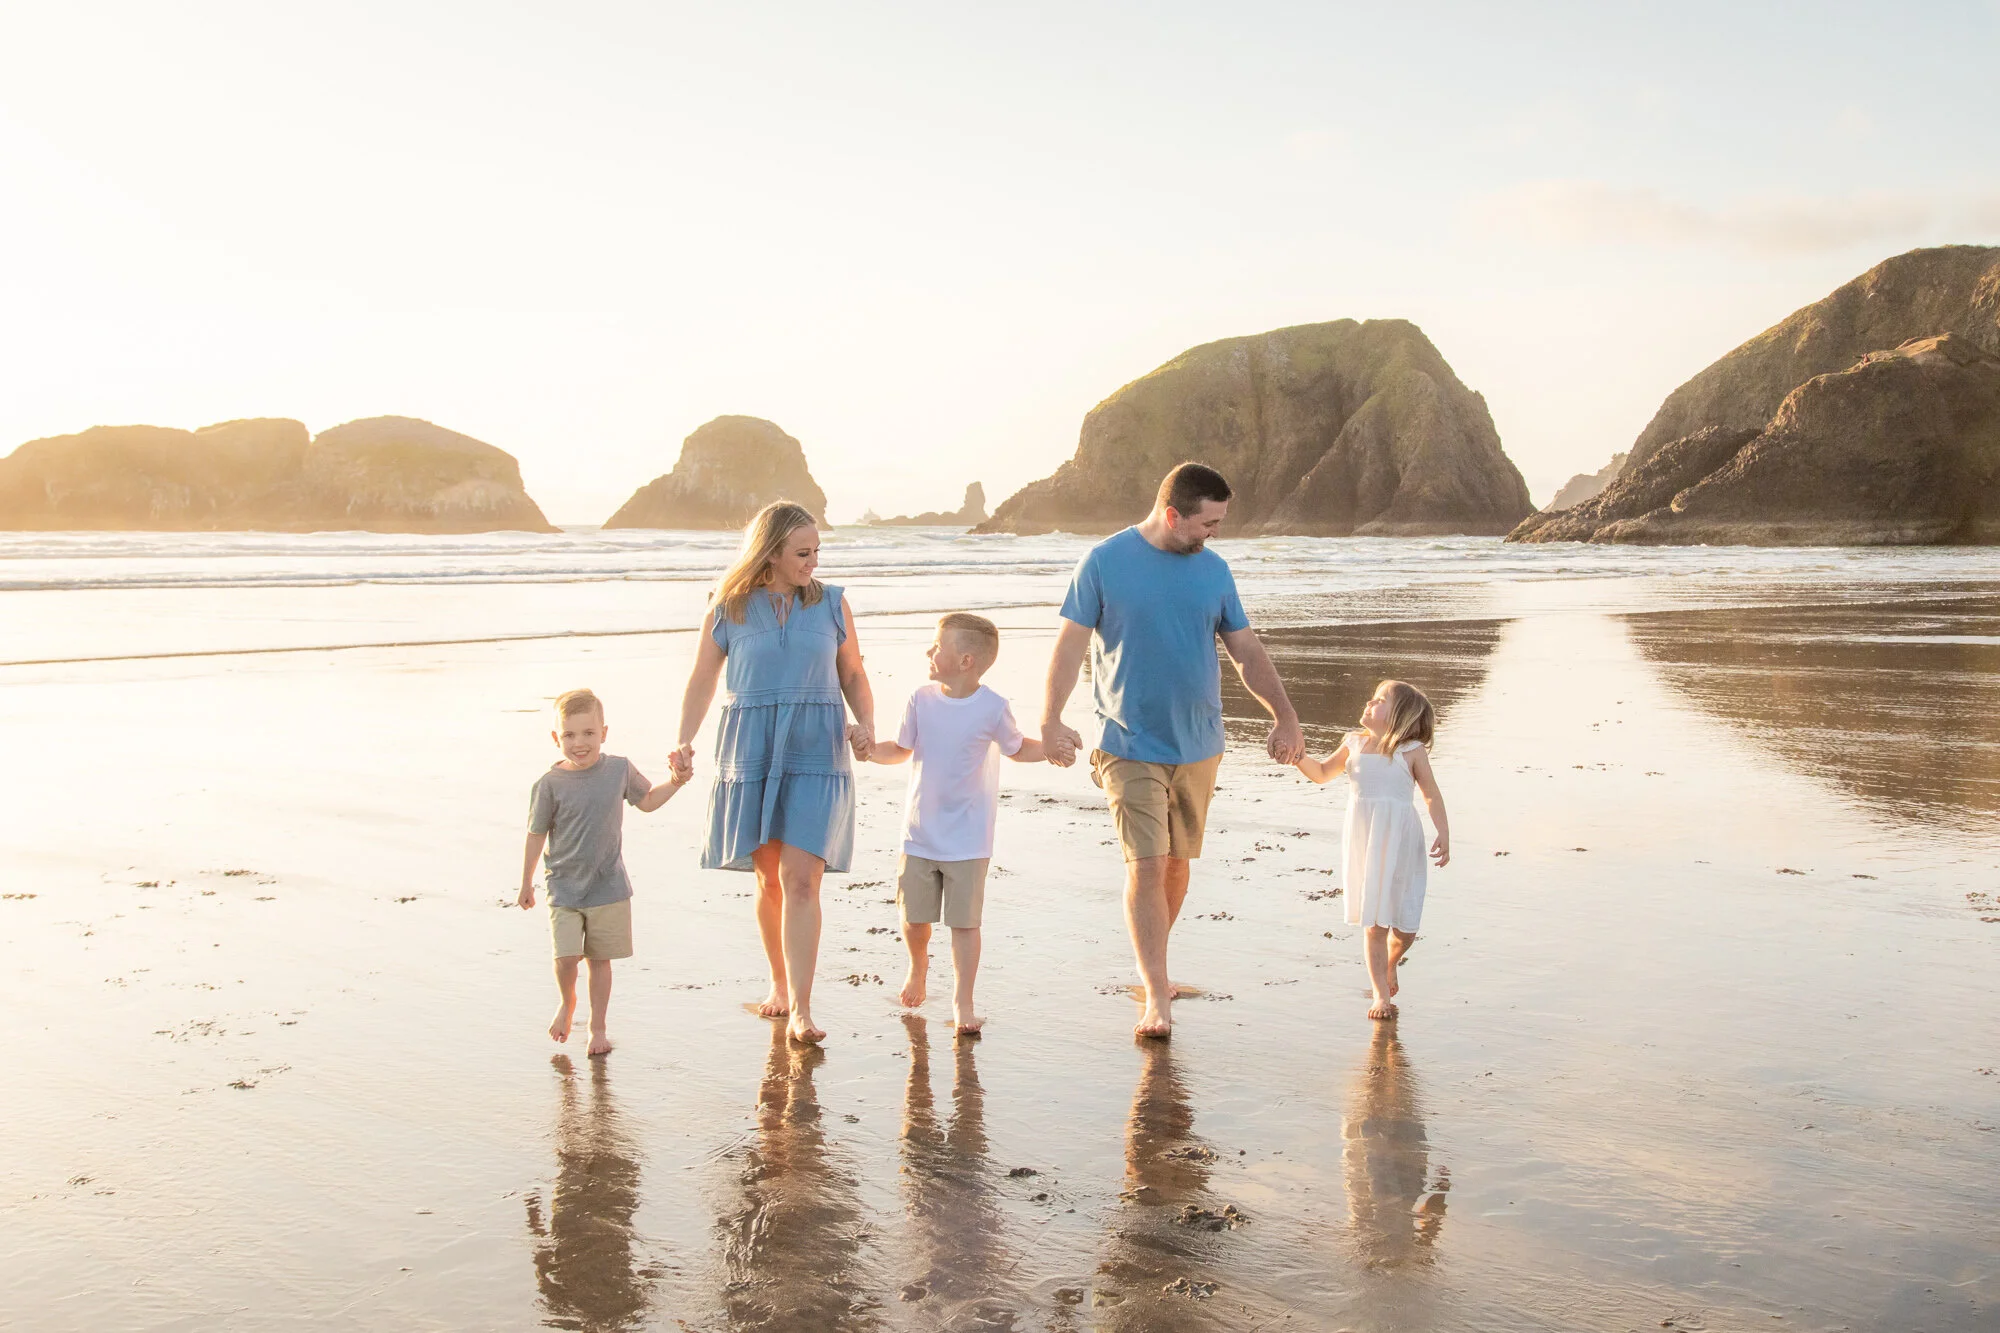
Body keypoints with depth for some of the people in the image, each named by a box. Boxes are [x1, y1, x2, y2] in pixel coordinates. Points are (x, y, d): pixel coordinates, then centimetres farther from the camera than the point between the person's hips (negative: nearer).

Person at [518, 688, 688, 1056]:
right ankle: (566, 1002, 22)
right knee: (565, 957, -11)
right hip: (564, 890, -2)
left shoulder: (619, 770, -2)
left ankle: (598, 1025, 25)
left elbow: (647, 801, 16)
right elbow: (536, 834, 0)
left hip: (609, 888, 2)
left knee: (599, 959, 8)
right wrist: (526, 883, 7)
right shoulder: (550, 784, -9)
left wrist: (675, 782, 0)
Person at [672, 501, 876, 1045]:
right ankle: (779, 983, 30)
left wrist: (866, 724, -5)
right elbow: (702, 680, 9)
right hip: (751, 751, 1)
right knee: (769, 879, 9)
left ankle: (801, 1011, -11)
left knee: (801, 879, -11)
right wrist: (685, 741, -4)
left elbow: (853, 676, 13)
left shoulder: (832, 604, 6)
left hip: (816, 754, -1)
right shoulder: (728, 609, 3)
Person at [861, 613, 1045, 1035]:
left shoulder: (992, 709, -8)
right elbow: (900, 750, 12)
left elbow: (1018, 749, 8)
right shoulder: (922, 701, -1)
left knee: (964, 921, -1)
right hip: (920, 833, 3)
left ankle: (963, 1001, 12)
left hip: (968, 839, -3)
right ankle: (918, 964, 42)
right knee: (914, 918, 10)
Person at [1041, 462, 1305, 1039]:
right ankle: (1157, 996, -6)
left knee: (1176, 863, 11)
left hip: (1198, 745, 4)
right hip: (1131, 746, -4)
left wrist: (1285, 715, 0)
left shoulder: (1213, 570, 6)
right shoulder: (1105, 562, -5)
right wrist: (1050, 720, -15)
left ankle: (1154, 965, 30)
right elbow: (1071, 644, -5)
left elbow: (1248, 652, 10)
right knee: (1146, 866, -10)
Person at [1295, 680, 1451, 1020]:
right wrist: (1298, 755, 4)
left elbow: (1432, 794, 2)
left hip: (1400, 845, -2)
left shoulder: (1412, 750, -1)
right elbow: (1322, 772, 20)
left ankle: (1389, 966, 37)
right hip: (1363, 844, 2)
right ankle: (1381, 993, 13)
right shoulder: (1354, 744, 8)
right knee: (1373, 923, 2)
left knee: (1405, 926, 4)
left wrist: (1443, 834, -6)